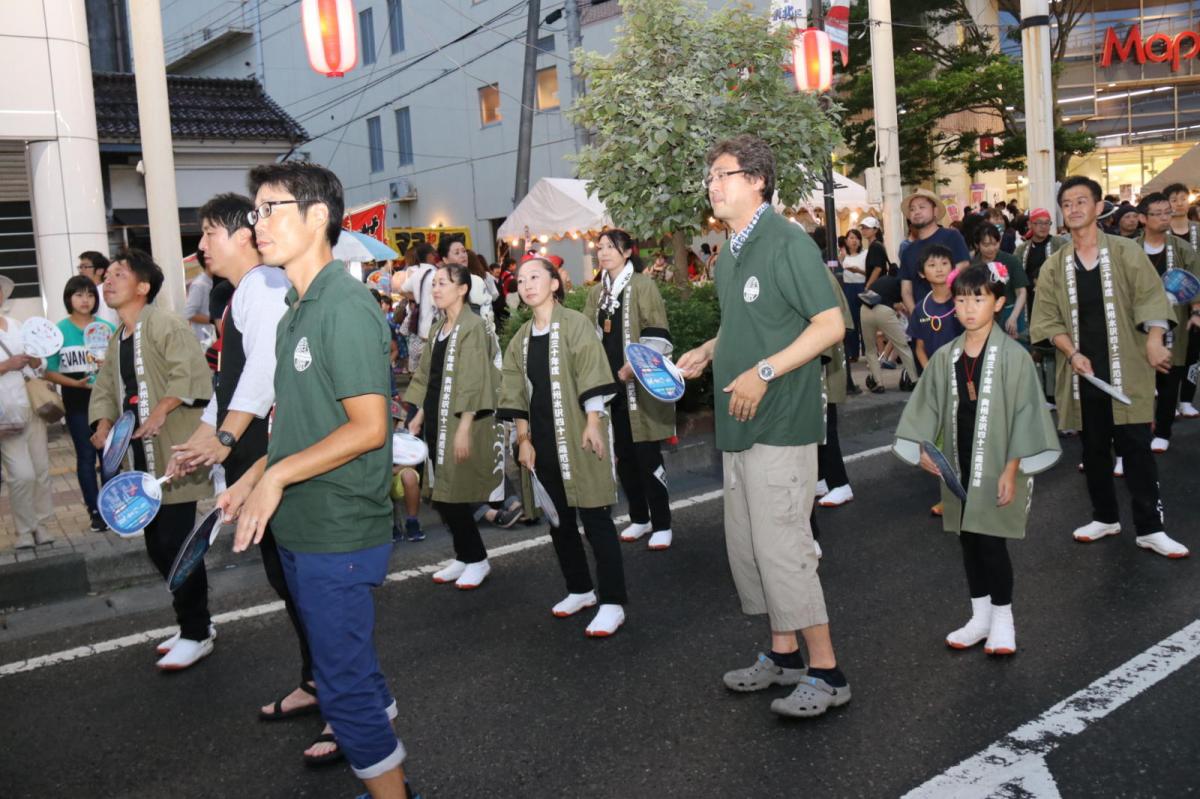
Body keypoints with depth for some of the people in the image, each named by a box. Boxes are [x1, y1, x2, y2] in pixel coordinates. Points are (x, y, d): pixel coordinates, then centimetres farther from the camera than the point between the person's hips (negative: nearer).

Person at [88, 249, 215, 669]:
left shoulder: (165, 324, -11)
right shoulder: (117, 339, 17)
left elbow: (190, 373, -22)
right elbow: (106, 389, 17)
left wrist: (161, 410, -31)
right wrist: (104, 423, -1)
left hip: (175, 455, -9)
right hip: (145, 457, 9)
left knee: (176, 543, -8)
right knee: (158, 545, 13)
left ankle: (196, 634, 5)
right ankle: (195, 622, 26)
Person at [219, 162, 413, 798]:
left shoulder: (345, 306, -17)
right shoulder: (297, 309, 13)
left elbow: (368, 428, -22)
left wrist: (278, 474, -20)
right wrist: (254, 478, 10)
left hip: (338, 537, -9)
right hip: (302, 530, 9)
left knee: (344, 684, 2)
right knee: (352, 668, 22)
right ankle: (376, 744, 39)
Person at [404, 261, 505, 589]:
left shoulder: (472, 327, -11)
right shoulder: (437, 329, 14)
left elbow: (473, 382, -16)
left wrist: (464, 428, -20)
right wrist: (419, 417, 14)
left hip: (459, 421, -8)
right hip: (436, 421, 8)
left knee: (453, 495, -5)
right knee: (440, 494, 9)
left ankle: (476, 559, 10)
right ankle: (464, 556, 21)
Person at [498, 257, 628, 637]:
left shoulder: (575, 324, -4)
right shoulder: (521, 338, 13)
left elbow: (592, 377, -10)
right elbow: (517, 394, 13)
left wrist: (593, 423, -17)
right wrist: (523, 439, 7)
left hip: (578, 437, -6)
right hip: (543, 442, 6)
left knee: (595, 518, -7)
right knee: (558, 519, 12)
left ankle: (612, 602, -3)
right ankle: (580, 590, 26)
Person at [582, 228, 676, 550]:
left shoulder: (643, 286, -4)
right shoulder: (596, 292, 14)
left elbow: (656, 335, -12)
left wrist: (634, 367, -19)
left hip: (640, 385, -6)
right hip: (610, 384, 6)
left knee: (647, 456, -5)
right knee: (623, 456, 10)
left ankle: (661, 524, 3)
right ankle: (639, 518, 22)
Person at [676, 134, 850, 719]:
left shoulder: (788, 243, -12)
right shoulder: (730, 254, 15)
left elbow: (830, 325, -16)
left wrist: (763, 372, -22)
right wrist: (708, 352, 9)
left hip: (779, 423, -9)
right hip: (739, 424, 9)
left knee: (781, 546, -7)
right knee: (747, 545, 14)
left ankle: (826, 674, 6)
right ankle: (782, 654, 28)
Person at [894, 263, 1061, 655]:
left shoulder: (1012, 355, -10)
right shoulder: (946, 356, 4)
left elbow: (1024, 414, -11)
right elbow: (928, 405, 7)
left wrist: (1011, 471, -14)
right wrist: (923, 449, -6)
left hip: (997, 468, -5)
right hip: (960, 466, 5)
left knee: (991, 542, -3)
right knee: (968, 540, 11)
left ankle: (1002, 618, 16)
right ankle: (980, 616, 25)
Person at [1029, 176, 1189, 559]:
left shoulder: (1126, 252, -1)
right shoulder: (1053, 266, 6)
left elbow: (1150, 298, -8)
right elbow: (1047, 318, 3)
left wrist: (1154, 341, -24)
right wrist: (1072, 353, -11)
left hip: (1126, 370, -3)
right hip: (1083, 372, 3)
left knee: (1137, 449, -3)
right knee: (1094, 449, 12)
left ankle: (1150, 528, 4)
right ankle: (1105, 517, 26)